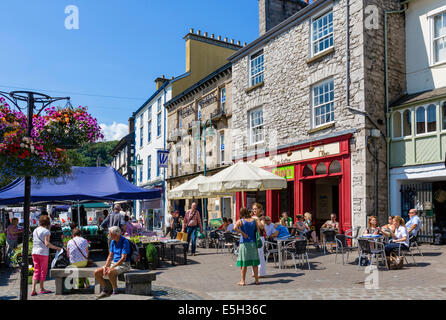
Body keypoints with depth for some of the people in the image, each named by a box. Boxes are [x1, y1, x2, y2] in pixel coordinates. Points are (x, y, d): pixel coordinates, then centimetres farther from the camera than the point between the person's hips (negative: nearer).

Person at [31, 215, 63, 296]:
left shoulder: (35, 230, 12)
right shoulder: (46, 231, -10)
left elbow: (34, 241, 14)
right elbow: (47, 243, -17)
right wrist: (56, 248, -11)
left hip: (34, 252, 6)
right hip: (43, 252, -6)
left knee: (36, 271, 10)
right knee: (43, 270, 6)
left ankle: (33, 290, 2)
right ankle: (42, 289, 15)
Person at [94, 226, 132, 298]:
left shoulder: (125, 242, -18)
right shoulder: (113, 242, 7)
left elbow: (123, 259, -22)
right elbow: (110, 256, 10)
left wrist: (111, 268, -24)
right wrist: (106, 266, -7)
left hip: (124, 265, -8)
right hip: (114, 263, 8)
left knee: (110, 273, -35)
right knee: (97, 272, -5)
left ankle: (115, 292, -16)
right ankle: (105, 291, 8)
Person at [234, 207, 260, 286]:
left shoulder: (240, 221, -3)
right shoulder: (254, 220, 6)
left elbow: (235, 228, -23)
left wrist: (242, 233, -12)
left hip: (244, 243, -2)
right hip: (253, 243, 3)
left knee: (244, 263, 3)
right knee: (254, 262, 9)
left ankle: (242, 281, 7)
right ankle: (256, 280, 15)